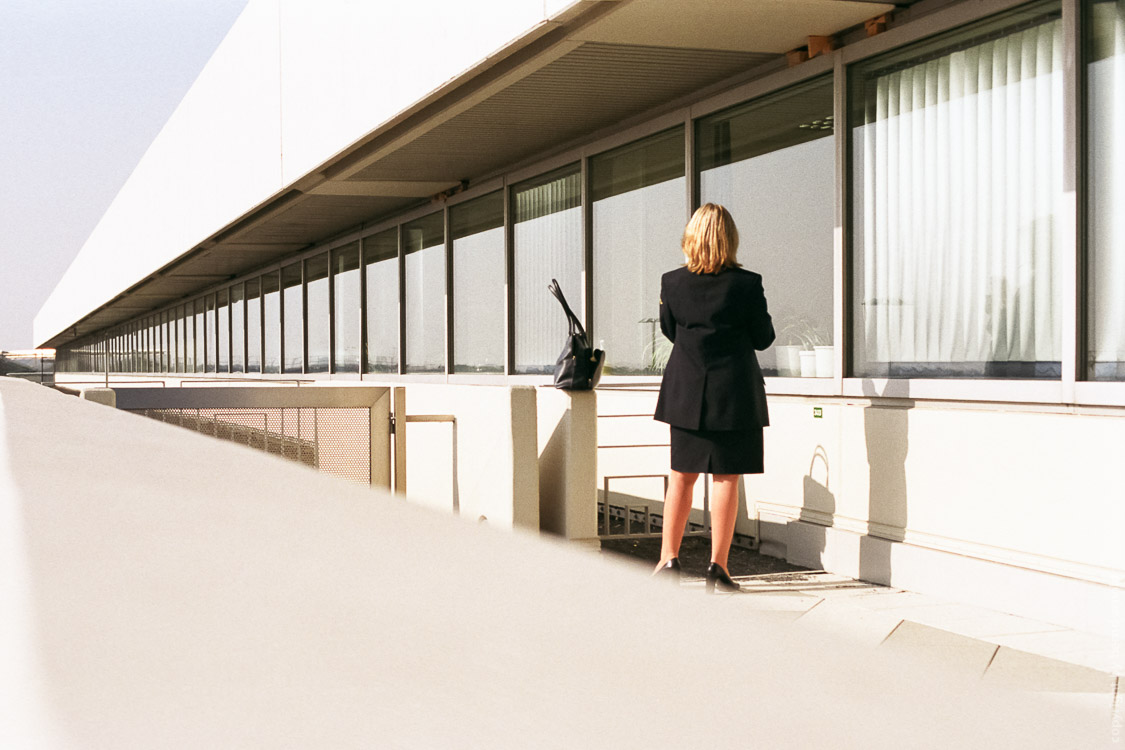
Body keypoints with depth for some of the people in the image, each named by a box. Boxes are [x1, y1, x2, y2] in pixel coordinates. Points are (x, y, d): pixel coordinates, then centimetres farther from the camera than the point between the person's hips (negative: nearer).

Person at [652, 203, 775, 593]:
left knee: (682, 475, 13)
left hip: (687, 391, 3)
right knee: (726, 478, 3)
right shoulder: (747, 284, -10)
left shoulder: (672, 282, -4)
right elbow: (763, 338, -2)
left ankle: (669, 558, 16)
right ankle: (718, 567, 6)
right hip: (734, 392, -2)